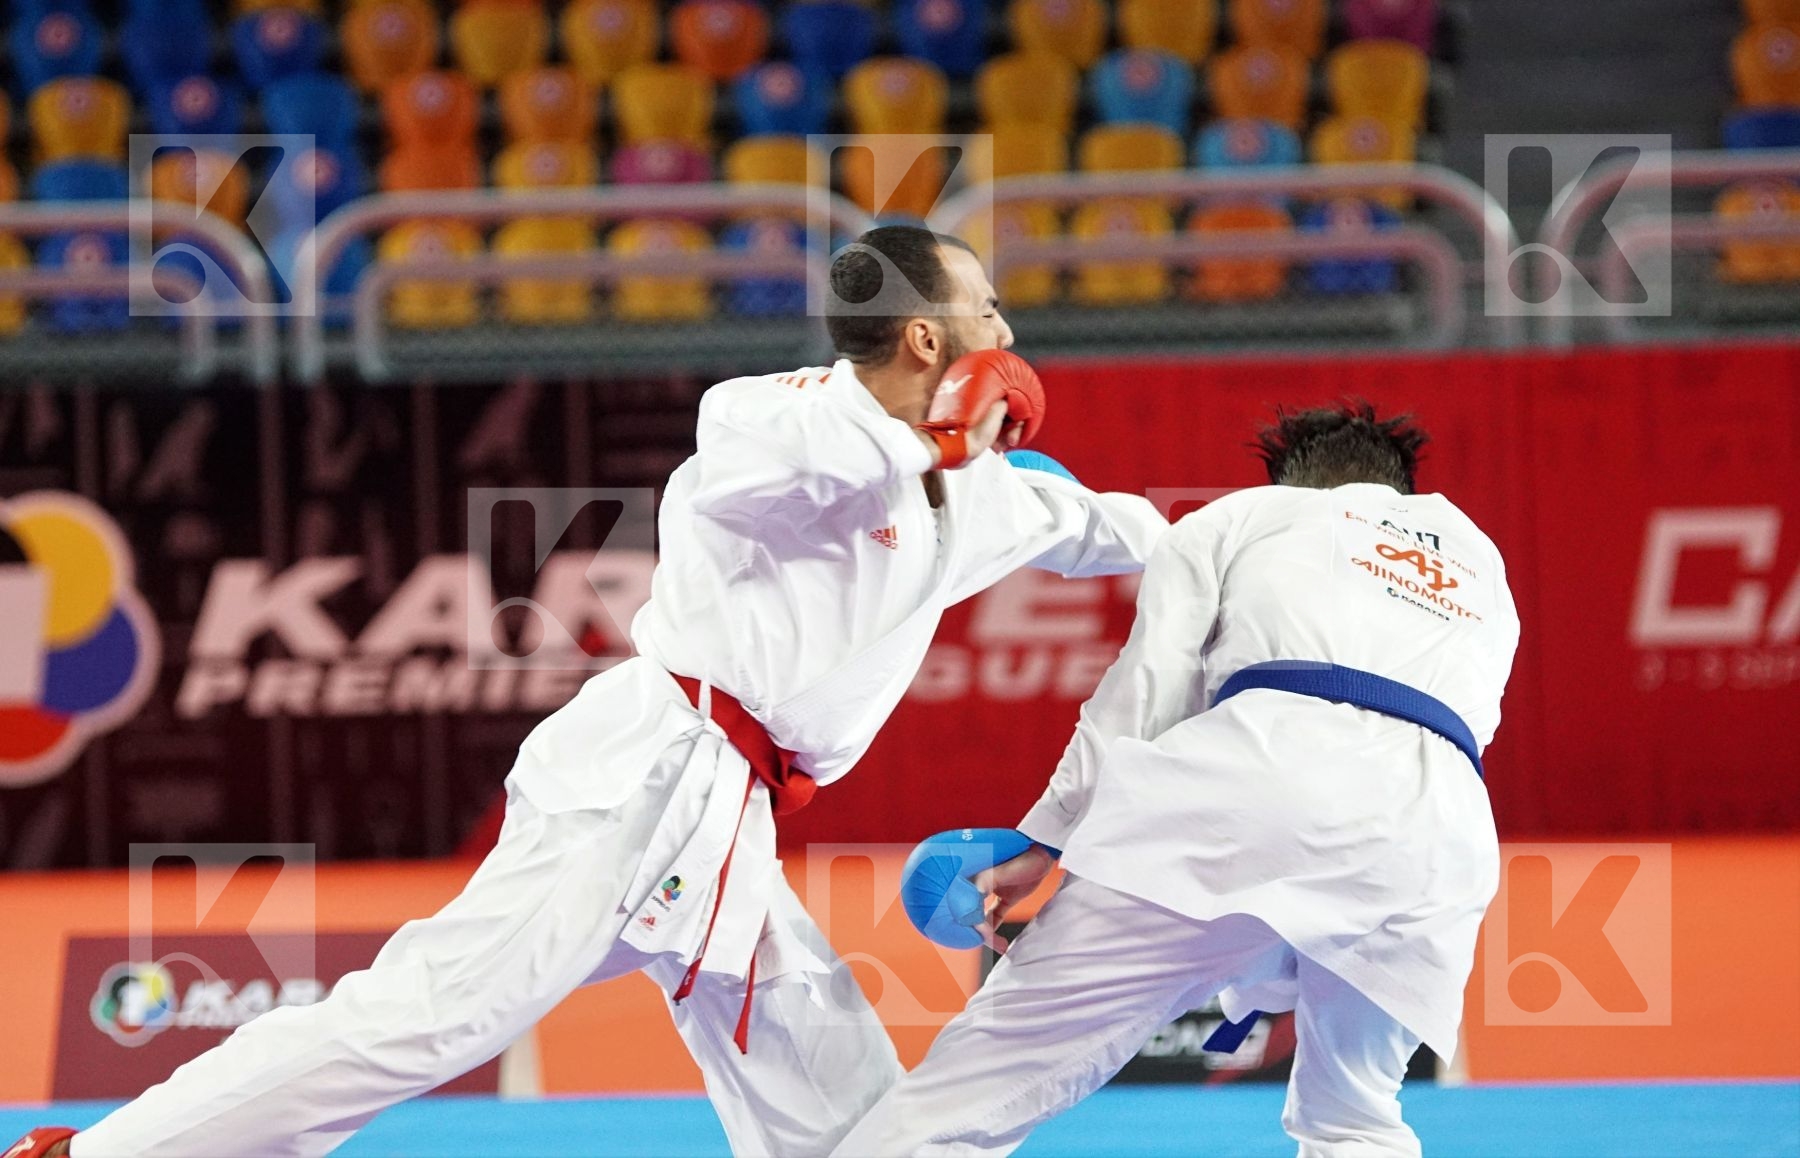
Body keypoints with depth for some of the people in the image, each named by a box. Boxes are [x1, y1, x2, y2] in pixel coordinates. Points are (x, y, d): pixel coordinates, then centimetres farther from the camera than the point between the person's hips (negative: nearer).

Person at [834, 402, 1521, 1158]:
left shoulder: (1242, 515, 27)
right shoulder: (1484, 568, 38)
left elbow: (1144, 690, 16)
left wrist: (1041, 845, 19)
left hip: (1266, 782, -4)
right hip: (1437, 836, 4)